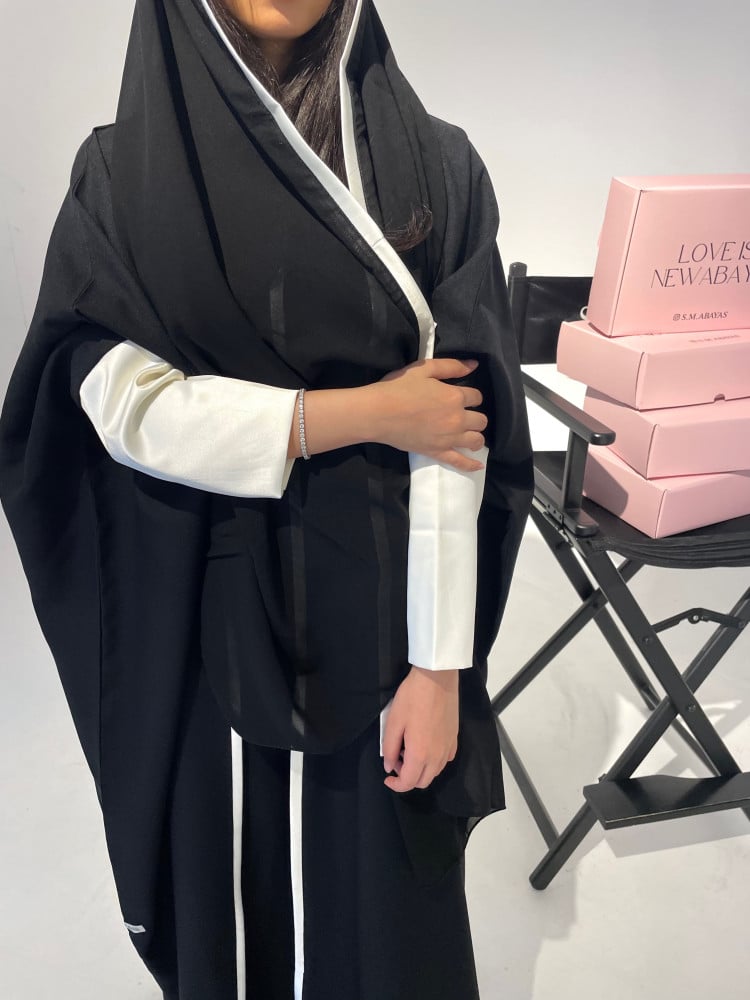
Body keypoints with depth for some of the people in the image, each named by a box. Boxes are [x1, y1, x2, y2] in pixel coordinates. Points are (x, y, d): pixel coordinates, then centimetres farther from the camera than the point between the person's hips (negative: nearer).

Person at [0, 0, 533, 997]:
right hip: (200, 622, 1)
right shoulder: (122, 171, 1)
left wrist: (440, 664, -11)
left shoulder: (433, 165, -2)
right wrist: (365, 411, -14)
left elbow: (455, 431, -9)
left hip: (373, 610, 0)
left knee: (384, 897, 15)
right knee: (231, 895, 19)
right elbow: (123, 401, -10)